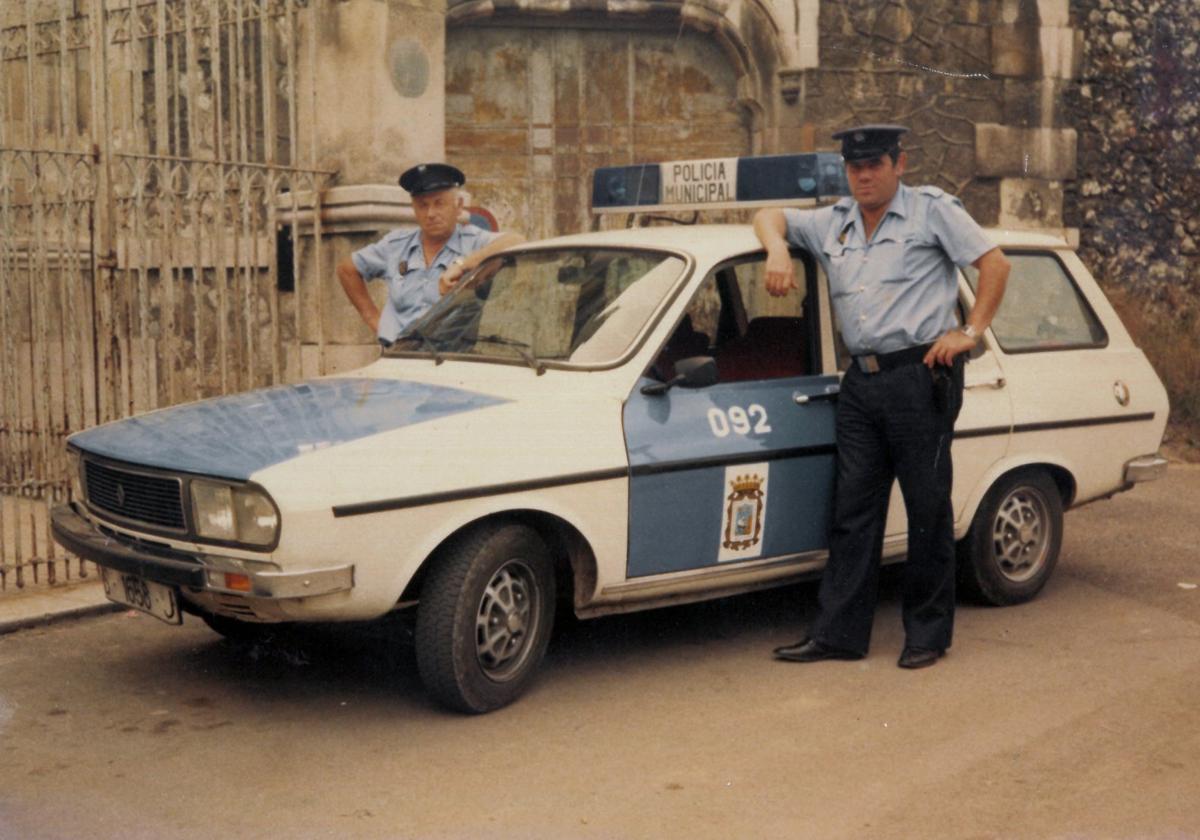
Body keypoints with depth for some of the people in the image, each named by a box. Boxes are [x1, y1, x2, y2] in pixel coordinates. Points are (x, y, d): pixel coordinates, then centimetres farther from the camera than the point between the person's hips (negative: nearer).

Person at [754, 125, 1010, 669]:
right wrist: (777, 250, 2)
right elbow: (769, 216, 23)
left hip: (920, 377, -5)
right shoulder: (834, 224, 16)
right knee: (853, 511, 6)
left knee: (928, 511, 2)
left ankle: (928, 634, 12)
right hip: (861, 382, 5)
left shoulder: (933, 211, 2)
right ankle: (838, 633, 10)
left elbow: (995, 264, 0)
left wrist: (970, 332, -7)